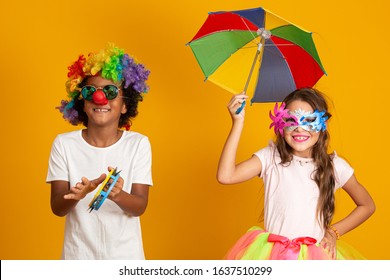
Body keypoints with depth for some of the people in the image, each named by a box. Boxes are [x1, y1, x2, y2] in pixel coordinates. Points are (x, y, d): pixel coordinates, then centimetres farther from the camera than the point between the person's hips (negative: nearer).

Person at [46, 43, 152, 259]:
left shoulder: (138, 144, -6)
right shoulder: (64, 144, -5)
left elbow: (140, 206, -11)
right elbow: (57, 208, -8)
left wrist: (117, 195, -30)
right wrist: (75, 196, -28)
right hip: (79, 255, 0)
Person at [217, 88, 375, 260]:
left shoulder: (335, 166, -1)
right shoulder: (270, 158, -3)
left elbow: (367, 206, 13)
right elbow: (226, 176, -18)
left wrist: (334, 232, 3)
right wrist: (238, 123, -18)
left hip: (316, 254, 0)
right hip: (270, 253, 0)